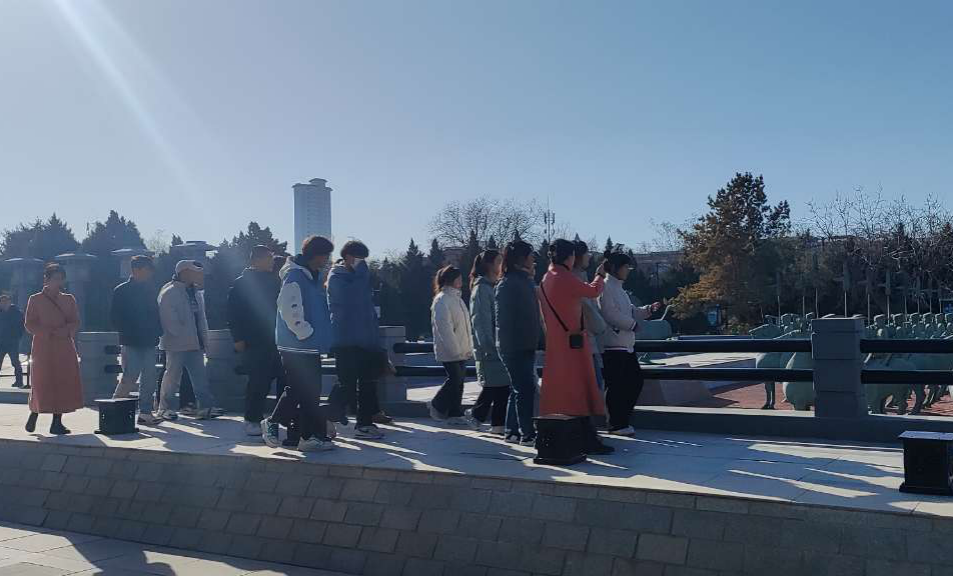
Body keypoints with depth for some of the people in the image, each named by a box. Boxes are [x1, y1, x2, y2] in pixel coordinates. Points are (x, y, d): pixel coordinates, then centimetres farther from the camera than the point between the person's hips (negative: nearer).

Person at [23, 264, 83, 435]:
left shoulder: (68, 299, 12)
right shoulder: (35, 300, 2)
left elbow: (75, 323, 8)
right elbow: (30, 325, -3)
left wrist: (65, 330, -13)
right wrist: (50, 332, -15)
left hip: (65, 347, 3)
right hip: (43, 348, -3)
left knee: (65, 383, -3)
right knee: (42, 383, -2)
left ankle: (57, 422, 3)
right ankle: (33, 416, 21)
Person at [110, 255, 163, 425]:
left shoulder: (149, 290, 13)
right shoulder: (121, 291, -2)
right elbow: (115, 317, -4)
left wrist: (157, 332, 3)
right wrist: (128, 333, -11)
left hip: (149, 342, 5)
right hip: (131, 343, -5)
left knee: (150, 379, 3)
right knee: (130, 377, -9)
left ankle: (146, 412, 9)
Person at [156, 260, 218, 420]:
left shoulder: (196, 291, 15)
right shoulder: (169, 292, -9)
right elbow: (169, 319, -15)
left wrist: (203, 338, 12)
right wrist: (183, 335, -16)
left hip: (195, 343, 7)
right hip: (176, 344, -7)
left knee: (200, 376, 2)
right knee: (172, 376, 2)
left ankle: (205, 407, 2)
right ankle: (164, 408, 14)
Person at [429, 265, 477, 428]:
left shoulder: (457, 298, 17)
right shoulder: (442, 300, -12)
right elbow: (444, 328, -18)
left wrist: (469, 347, 13)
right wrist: (455, 349, -20)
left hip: (461, 350, 8)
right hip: (449, 351, -8)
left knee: (457, 380, 8)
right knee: (455, 380, -6)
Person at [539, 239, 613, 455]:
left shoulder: (547, 279, 10)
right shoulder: (565, 279, -16)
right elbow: (593, 291, -1)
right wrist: (599, 275, 16)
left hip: (555, 342, 9)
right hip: (572, 342, -8)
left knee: (560, 388, 12)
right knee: (580, 390, -5)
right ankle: (587, 440, -3)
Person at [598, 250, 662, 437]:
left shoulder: (619, 288, 21)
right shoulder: (605, 287, -10)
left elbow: (631, 311, 25)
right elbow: (610, 313, -19)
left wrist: (648, 310, 10)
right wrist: (632, 324, -11)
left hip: (626, 344, 10)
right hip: (612, 344, -10)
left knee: (636, 380, 12)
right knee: (616, 386, -4)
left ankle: (624, 419, 23)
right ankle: (617, 425, 5)